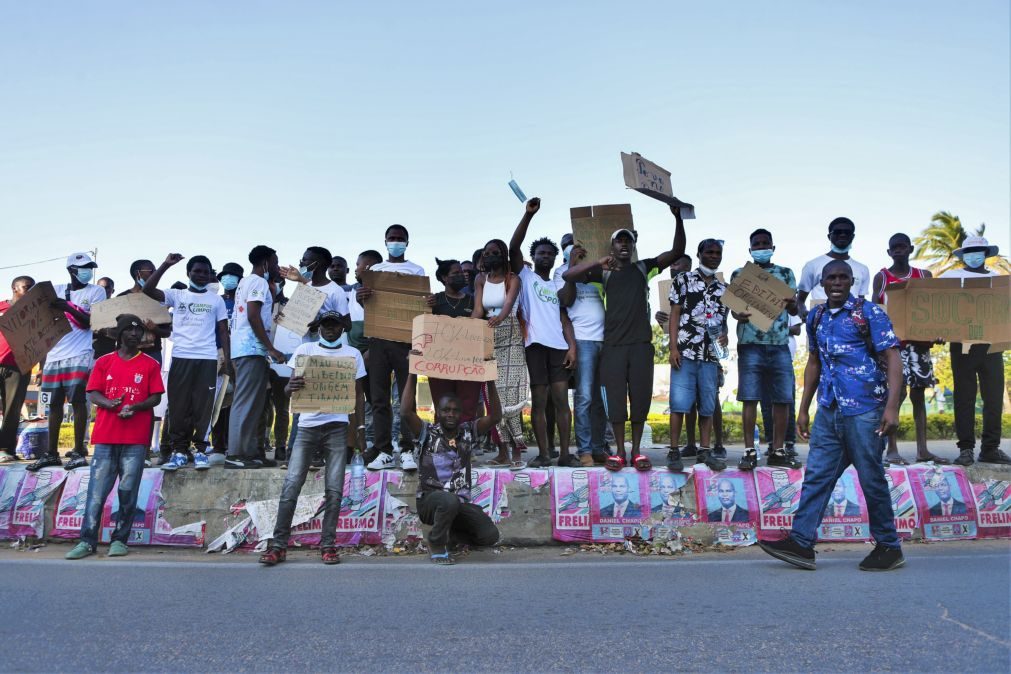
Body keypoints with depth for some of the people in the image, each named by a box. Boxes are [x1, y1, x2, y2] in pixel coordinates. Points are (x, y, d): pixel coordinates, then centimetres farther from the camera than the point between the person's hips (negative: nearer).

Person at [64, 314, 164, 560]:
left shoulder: (150, 364, 8)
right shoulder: (104, 362, 12)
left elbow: (155, 398, 4)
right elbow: (92, 394, 6)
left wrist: (134, 407, -15)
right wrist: (110, 404, -15)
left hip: (136, 438, -1)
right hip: (106, 436, 1)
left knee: (128, 490, -1)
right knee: (97, 490, -1)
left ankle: (120, 539, 7)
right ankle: (87, 541, 3)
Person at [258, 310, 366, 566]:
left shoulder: (353, 354, 10)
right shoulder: (304, 350, 9)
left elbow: (358, 394, 12)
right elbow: (288, 386, 4)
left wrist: (360, 427, 3)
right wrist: (291, 387, -20)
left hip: (337, 426, 0)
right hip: (307, 425, 0)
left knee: (334, 489, -1)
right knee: (291, 485, -6)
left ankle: (328, 545, 6)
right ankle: (278, 545, 0)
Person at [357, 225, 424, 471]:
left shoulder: (416, 270, 11)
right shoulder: (375, 269, 17)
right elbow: (367, 302, 12)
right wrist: (362, 298, -13)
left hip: (405, 339, -2)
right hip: (378, 338, 2)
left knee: (407, 396, -3)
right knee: (379, 397, 0)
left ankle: (407, 451, 0)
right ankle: (384, 451, 4)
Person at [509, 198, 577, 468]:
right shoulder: (525, 277, 12)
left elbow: (564, 319, 14)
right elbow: (513, 247, -3)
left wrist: (572, 346, 0)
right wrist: (528, 215, -10)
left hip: (558, 345, 3)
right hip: (535, 344, -3)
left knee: (561, 399, -2)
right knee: (539, 401, -2)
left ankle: (565, 453, 1)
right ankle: (543, 454, 3)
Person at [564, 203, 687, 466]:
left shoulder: (644, 268, 12)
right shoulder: (604, 272, 8)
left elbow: (677, 252, 4)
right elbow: (568, 275, -3)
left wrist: (678, 218, -8)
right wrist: (598, 262, -15)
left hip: (641, 343, 1)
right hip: (613, 344, -1)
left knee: (640, 397, 2)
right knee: (615, 398, 0)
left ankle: (636, 450, 12)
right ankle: (620, 450, 10)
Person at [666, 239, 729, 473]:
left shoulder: (724, 288, 16)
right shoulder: (683, 280, 4)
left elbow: (723, 320, 21)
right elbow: (675, 315, 0)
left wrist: (725, 335, -3)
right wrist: (673, 348, -9)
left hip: (711, 354, 4)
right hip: (685, 351, -4)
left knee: (708, 405, 6)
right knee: (680, 403, -7)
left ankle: (705, 451, 15)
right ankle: (674, 451, 0)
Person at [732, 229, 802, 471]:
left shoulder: (786, 274, 14)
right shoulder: (739, 274, 11)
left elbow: (793, 308, 9)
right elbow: (733, 305, 8)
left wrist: (792, 304, -16)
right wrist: (738, 315, -17)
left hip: (780, 344, 2)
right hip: (750, 344, -2)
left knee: (782, 399, 0)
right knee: (750, 398, -4)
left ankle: (778, 451, 10)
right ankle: (750, 451, 2)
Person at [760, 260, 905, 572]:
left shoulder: (869, 313, -5)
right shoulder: (816, 318, 13)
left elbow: (892, 359, -10)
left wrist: (892, 406, -20)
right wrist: (803, 409, 19)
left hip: (863, 409, -6)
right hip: (828, 411, 6)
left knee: (871, 479, 3)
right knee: (816, 476, 5)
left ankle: (889, 547, 18)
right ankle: (801, 542, 9)